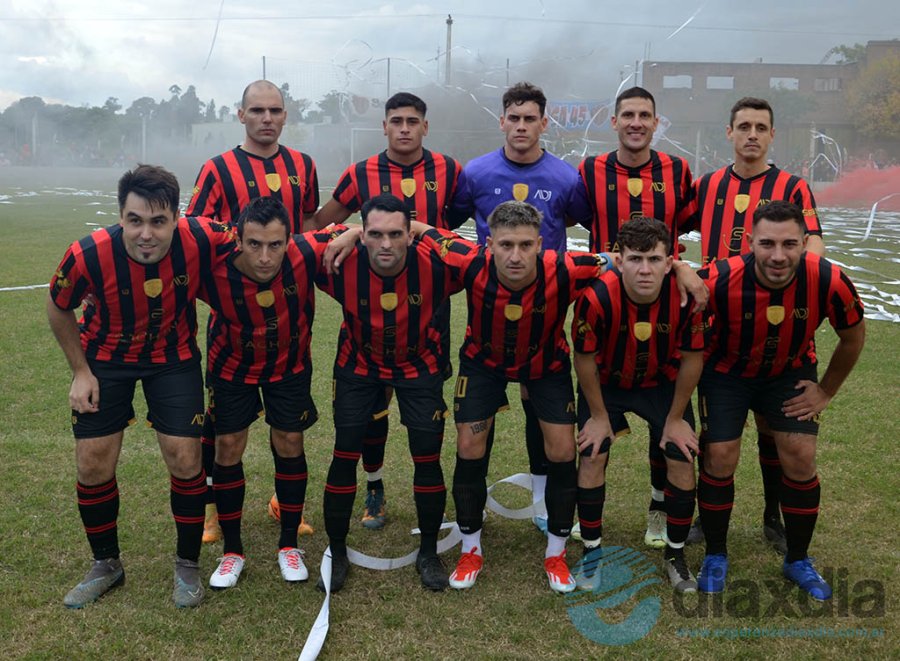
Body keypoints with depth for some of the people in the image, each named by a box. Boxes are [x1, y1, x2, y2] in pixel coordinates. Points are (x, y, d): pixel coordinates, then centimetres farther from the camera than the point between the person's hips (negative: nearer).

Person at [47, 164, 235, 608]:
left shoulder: (202, 239, -30)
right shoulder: (89, 256, -29)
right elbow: (58, 309, -7)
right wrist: (81, 371, -4)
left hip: (174, 356, 0)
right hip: (105, 356, 1)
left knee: (185, 458, -4)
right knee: (93, 465, 3)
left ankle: (188, 565, 20)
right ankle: (106, 566, 28)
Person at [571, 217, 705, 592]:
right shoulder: (597, 297, -34)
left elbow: (691, 358, -13)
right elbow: (585, 358, -18)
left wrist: (676, 418, -5)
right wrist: (599, 415, -8)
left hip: (663, 384, 1)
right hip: (605, 383, -1)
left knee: (682, 459, -4)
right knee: (592, 457, -8)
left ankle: (675, 555, 18)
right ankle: (591, 551, 14)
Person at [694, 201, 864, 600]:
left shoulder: (828, 282, -28)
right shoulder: (719, 280, -34)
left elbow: (853, 336, -6)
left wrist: (826, 390, -1)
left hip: (790, 372, 2)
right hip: (727, 371, -1)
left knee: (800, 459, -4)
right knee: (719, 458, -7)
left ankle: (798, 560, 20)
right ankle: (715, 557, 16)